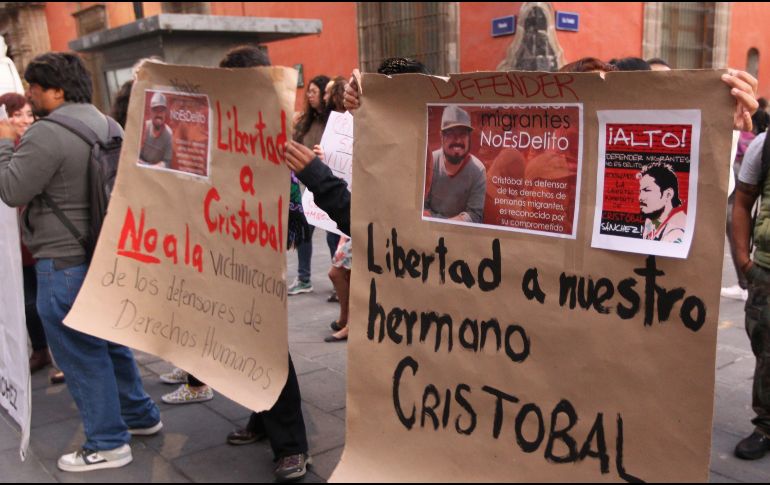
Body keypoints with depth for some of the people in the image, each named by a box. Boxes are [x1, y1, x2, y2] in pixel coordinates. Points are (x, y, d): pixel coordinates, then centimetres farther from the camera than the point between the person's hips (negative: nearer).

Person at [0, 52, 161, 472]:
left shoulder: (48, 132, -19)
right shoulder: (106, 124, 10)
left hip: (66, 261, -9)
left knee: (80, 354, 2)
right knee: (108, 341, 21)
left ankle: (108, 445, 11)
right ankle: (140, 416, 32)